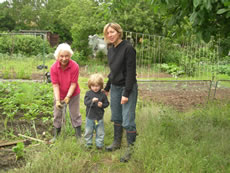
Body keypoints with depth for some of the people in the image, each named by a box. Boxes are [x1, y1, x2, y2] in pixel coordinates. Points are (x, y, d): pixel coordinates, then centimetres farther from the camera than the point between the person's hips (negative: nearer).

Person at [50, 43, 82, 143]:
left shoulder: (75, 66, -23)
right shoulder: (54, 68, -19)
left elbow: (73, 84, -20)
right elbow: (55, 85, -19)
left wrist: (68, 96, -28)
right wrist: (57, 100, -26)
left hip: (73, 94, -2)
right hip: (59, 94, 2)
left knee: (75, 115, 6)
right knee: (57, 115, 12)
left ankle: (79, 136, 18)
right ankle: (56, 135, 29)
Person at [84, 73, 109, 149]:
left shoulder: (102, 95, -3)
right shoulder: (88, 93, -5)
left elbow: (107, 103, 2)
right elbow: (85, 102, -15)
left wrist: (102, 105, -18)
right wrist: (92, 101, -32)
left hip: (99, 117, 0)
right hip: (90, 117, 0)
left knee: (100, 132, 9)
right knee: (88, 131, 12)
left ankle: (99, 144, 24)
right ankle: (88, 143, 29)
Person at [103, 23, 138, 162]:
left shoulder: (128, 48, -15)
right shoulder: (111, 50, 8)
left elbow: (131, 72, -18)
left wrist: (126, 93, -19)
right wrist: (107, 88, 19)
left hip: (128, 87, -7)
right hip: (115, 87, 7)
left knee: (128, 120, -4)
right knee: (116, 118, 16)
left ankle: (131, 149, 8)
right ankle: (117, 142, 32)